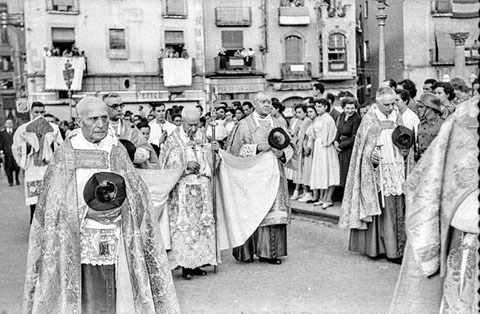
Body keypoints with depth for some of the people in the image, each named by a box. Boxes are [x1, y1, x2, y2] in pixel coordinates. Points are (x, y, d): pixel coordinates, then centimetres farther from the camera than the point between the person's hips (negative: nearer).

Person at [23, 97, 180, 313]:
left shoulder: (117, 151, 5)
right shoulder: (66, 154, 0)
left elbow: (136, 198, 6)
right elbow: (53, 204, -3)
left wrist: (115, 203, -15)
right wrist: (86, 212, -17)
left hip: (111, 241, 2)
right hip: (76, 242, -2)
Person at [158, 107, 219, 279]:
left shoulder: (202, 138, 12)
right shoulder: (174, 140, -4)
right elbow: (170, 165, -10)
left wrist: (212, 150, 2)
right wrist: (187, 165, -23)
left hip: (202, 188, 6)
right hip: (183, 190, -5)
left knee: (203, 224, 4)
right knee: (184, 226, -6)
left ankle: (196, 263, 11)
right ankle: (185, 265, -2)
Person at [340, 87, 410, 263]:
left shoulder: (397, 118, 11)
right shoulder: (369, 119, -3)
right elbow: (362, 146, -4)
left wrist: (405, 150, -2)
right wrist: (370, 156, -22)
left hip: (397, 171, 5)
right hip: (378, 170, -5)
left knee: (397, 210, 3)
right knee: (381, 210, -6)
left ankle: (397, 249, 9)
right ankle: (375, 247, 2)